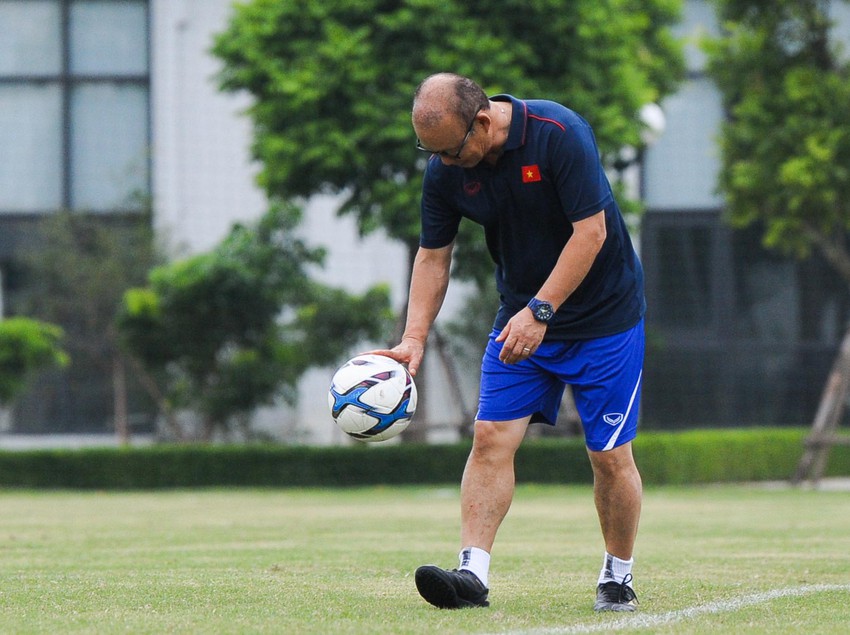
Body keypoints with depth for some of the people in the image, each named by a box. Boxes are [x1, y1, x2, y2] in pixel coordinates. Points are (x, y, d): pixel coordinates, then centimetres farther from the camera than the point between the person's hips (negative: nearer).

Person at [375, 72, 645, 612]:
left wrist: (540, 310, -28)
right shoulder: (446, 169, -9)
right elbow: (433, 256, 1)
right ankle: (473, 573, -14)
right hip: (522, 316, 5)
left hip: (604, 313, -5)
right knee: (491, 435, -10)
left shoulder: (560, 134, -25)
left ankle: (619, 578, 15)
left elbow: (591, 231, -24)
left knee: (610, 454, -3)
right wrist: (414, 339, -10)